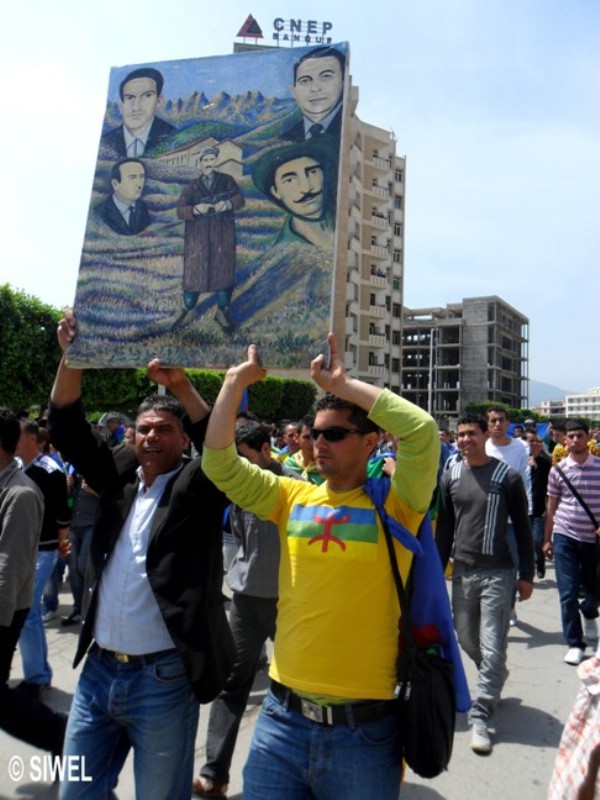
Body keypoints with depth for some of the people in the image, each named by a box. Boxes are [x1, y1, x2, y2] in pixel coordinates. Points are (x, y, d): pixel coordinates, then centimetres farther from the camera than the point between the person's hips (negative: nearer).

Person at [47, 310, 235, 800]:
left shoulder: (196, 488, -5)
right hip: (98, 669, 5)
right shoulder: (119, 476, 6)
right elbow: (67, 429, 1)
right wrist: (71, 358, -11)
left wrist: (180, 384, -32)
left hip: (164, 676, -4)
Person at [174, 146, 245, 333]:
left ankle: (223, 311, 12)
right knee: (193, 271, 0)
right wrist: (195, 210, -21)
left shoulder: (226, 180, 9)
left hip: (222, 234, 0)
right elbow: (180, 210, -1)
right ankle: (188, 311, 14)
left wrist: (227, 204, -24)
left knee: (223, 271, -1)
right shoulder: (192, 187, 9)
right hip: (197, 235, 1)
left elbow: (240, 199, -3)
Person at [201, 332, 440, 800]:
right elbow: (219, 464, -3)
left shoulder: (393, 506, -8)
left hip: (363, 728, -2)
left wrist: (342, 383, -18)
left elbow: (422, 431, -24)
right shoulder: (293, 498, 2)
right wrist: (238, 380, -8)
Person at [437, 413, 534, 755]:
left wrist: (527, 575, -2)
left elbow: (522, 528, -2)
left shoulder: (508, 476, -7)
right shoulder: (451, 476, 4)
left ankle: (481, 717, 10)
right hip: (462, 571, 4)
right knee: (467, 639, 15)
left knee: (492, 648, -2)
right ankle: (496, 680, 43)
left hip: (497, 573, -4)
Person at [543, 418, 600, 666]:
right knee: (568, 593, 0)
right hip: (565, 536, 0)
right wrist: (547, 539, 8)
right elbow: (551, 506, 6)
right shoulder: (558, 469, -2)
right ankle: (574, 644, 14)